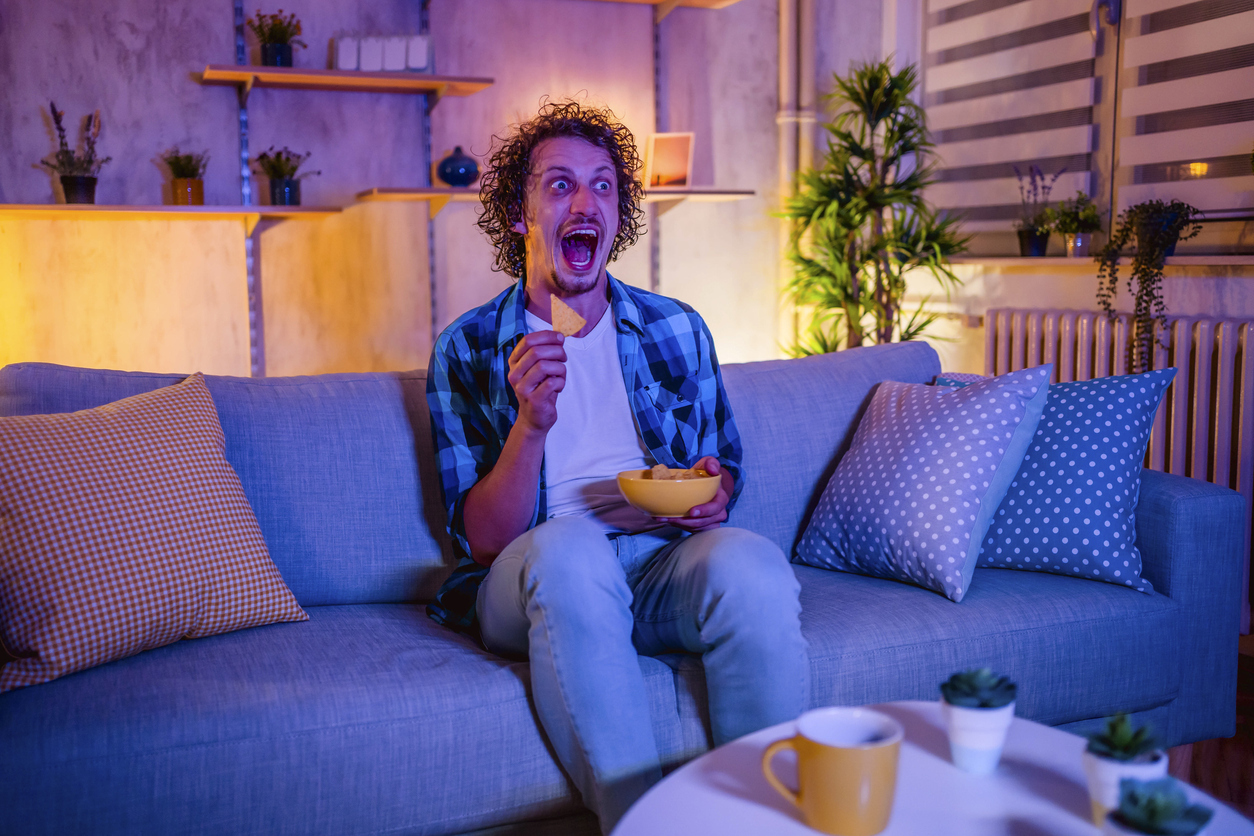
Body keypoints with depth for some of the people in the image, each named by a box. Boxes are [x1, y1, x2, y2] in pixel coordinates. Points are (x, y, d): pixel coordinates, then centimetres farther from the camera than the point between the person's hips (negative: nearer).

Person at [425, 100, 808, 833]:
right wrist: (532, 424, -20)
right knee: (569, 544, -36)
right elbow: (483, 540, -3)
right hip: (535, 584, -2)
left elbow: (725, 465, 21)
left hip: (667, 562, 2)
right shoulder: (467, 350, 3)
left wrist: (713, 491, -5)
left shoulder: (678, 328, 11)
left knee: (753, 565, -31)